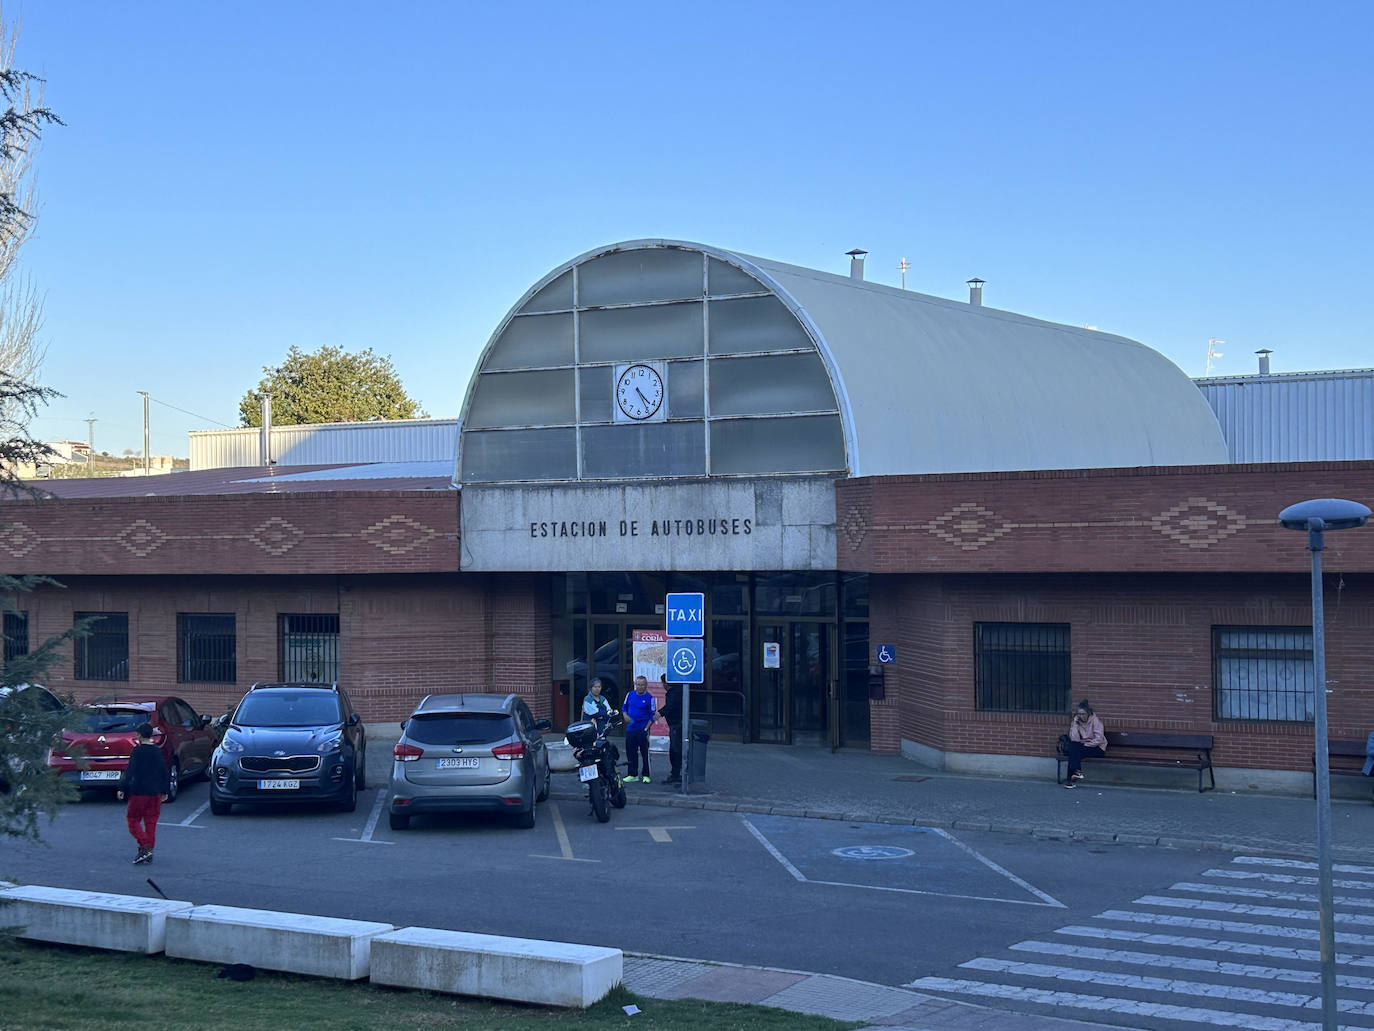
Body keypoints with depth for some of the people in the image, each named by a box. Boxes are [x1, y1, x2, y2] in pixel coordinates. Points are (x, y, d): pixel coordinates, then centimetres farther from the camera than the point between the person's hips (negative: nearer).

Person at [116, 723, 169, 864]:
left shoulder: (138, 750, -8)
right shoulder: (158, 751, 9)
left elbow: (130, 771, -13)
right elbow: (164, 772, 15)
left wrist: (122, 788, -10)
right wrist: (164, 791, 23)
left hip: (139, 792, -5)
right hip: (155, 793, 5)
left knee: (133, 820, 3)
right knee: (151, 822, 8)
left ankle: (144, 847, -14)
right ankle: (149, 854, 8)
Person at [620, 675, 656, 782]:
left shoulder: (649, 698, -5)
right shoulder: (630, 695, 6)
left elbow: (652, 715, -3)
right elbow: (624, 707, 18)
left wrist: (646, 729, -11)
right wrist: (625, 715, -3)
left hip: (643, 730, -4)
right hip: (630, 729, 4)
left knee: (645, 753, -1)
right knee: (631, 752, 7)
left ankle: (646, 775, 7)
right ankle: (633, 774, 16)